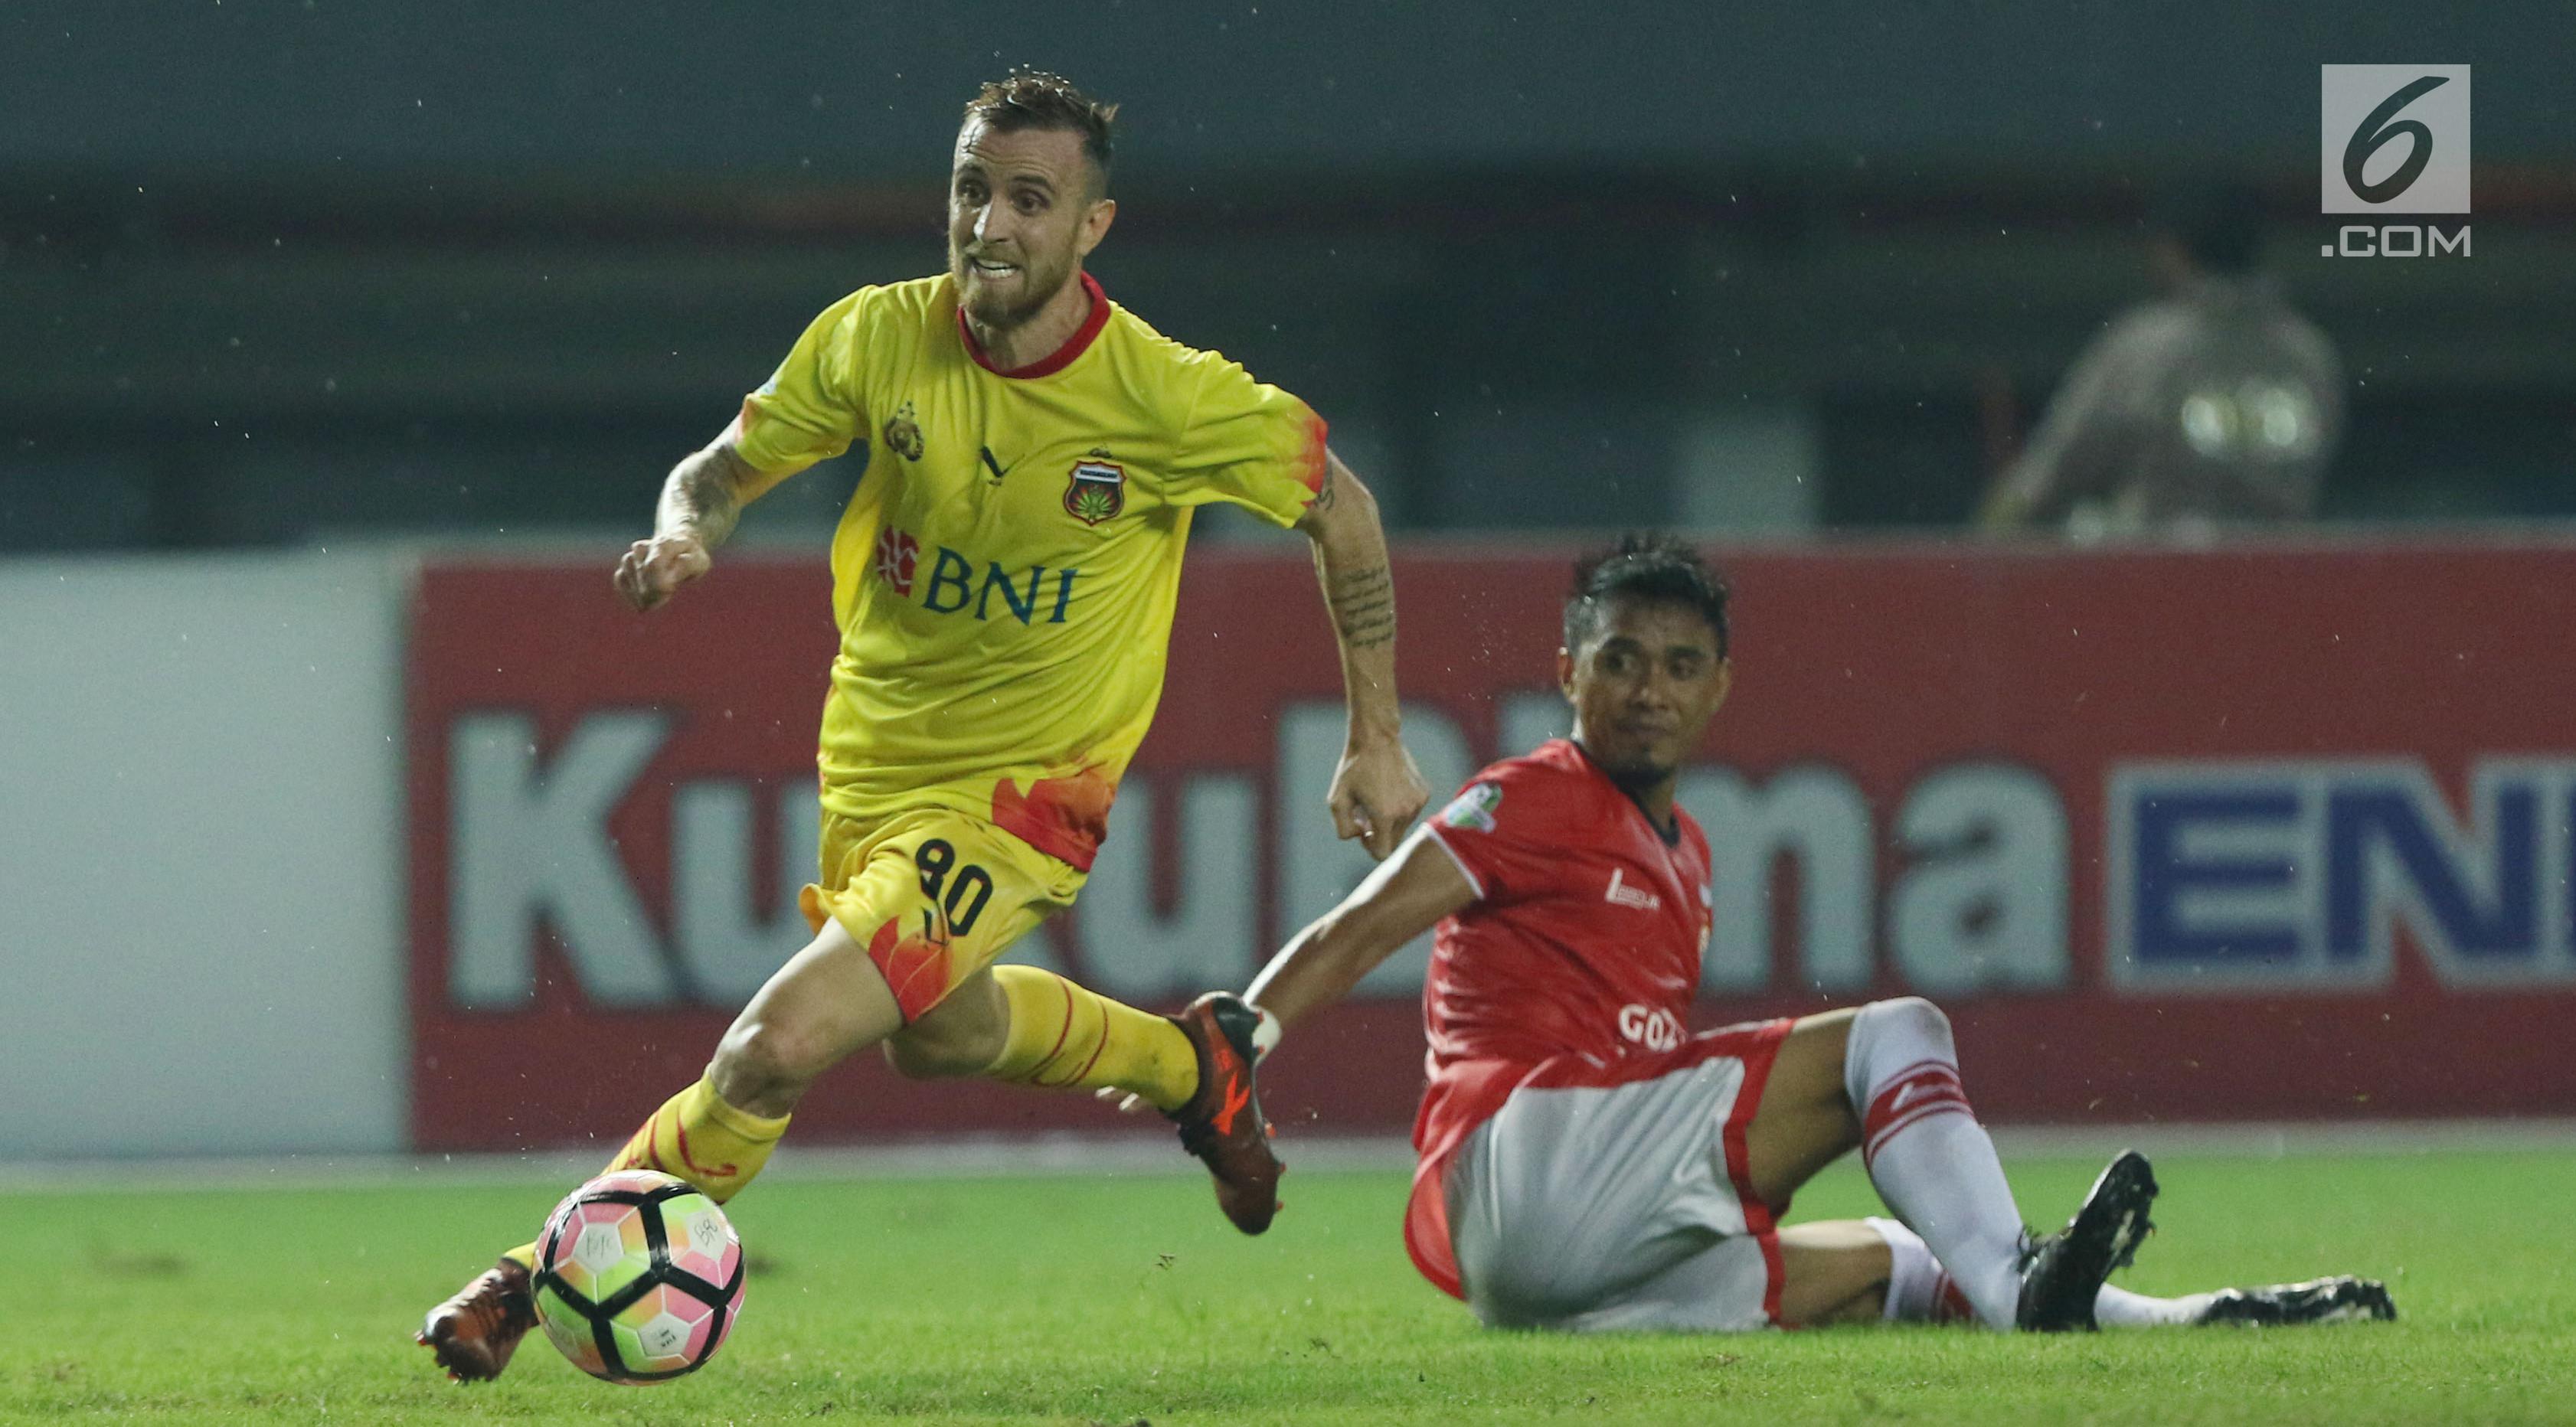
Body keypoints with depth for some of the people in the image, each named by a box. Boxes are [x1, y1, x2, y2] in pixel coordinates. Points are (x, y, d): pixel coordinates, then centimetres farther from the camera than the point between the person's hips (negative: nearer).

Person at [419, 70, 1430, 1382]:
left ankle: (550, 1272, -5)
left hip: (1018, 792, -5)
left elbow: (1338, 504, -4)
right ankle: (1191, 1063, 55)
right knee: (937, 1033, 29)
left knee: (784, 1043, -21)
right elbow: (724, 469, 2)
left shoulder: (1166, 398, -21)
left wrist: (1376, 745, -2)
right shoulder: (878, 338, -13)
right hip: (870, 764, 5)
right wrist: (685, 531, -23)